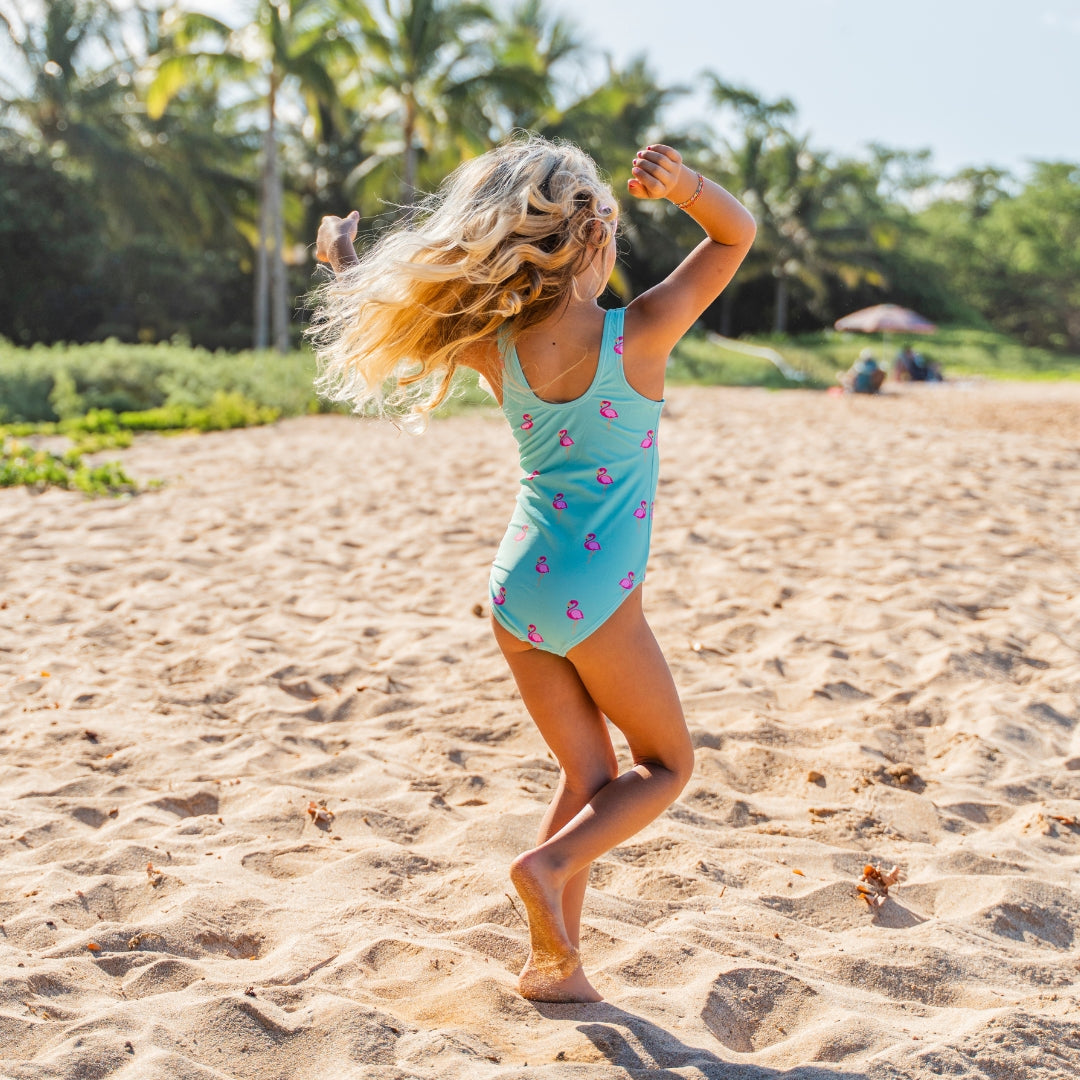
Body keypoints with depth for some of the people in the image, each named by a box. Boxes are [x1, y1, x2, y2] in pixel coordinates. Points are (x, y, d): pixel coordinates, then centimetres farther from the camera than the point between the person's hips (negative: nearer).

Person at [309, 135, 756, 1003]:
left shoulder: (496, 349, -4)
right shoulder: (640, 336, -14)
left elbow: (396, 312, 11)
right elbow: (739, 234, -6)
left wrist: (341, 257, 29)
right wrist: (684, 185, -24)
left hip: (517, 587, 5)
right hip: (596, 599, -5)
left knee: (588, 776, 18)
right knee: (667, 764, 16)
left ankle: (554, 959, 17)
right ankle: (551, 864, -7)